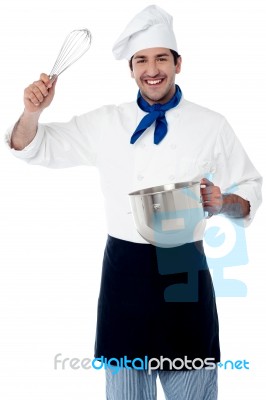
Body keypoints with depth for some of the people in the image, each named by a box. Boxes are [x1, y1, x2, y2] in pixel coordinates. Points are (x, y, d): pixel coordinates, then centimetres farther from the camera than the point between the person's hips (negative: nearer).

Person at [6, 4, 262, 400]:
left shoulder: (211, 125, 1)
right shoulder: (106, 123, 4)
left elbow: (250, 192, 6)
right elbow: (32, 147, 7)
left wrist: (223, 203, -16)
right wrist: (33, 112, -13)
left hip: (185, 268, -1)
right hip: (125, 268, 1)